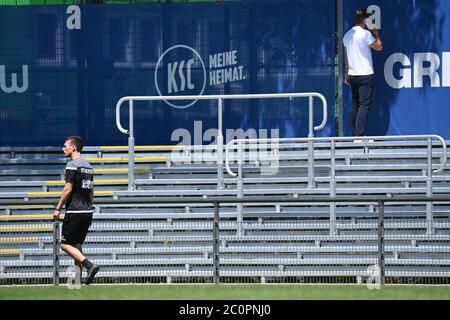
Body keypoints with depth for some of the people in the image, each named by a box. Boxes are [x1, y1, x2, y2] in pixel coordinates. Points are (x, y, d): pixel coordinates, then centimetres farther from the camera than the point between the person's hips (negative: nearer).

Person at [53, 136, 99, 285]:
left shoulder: (72, 165, -11)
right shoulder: (88, 166, 15)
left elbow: (68, 189, -15)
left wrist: (58, 208, -10)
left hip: (75, 212, -8)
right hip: (88, 211, 8)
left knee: (65, 243, -5)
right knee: (77, 244, 13)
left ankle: (89, 265, -19)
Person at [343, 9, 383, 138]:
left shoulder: (347, 35, 10)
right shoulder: (365, 34, -12)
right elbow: (379, 47, -5)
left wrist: (347, 74, 20)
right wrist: (376, 34, 11)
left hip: (352, 74, 7)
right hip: (365, 74, -7)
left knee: (355, 105, 11)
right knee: (364, 105, -8)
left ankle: (355, 134, 10)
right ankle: (360, 134, -15)